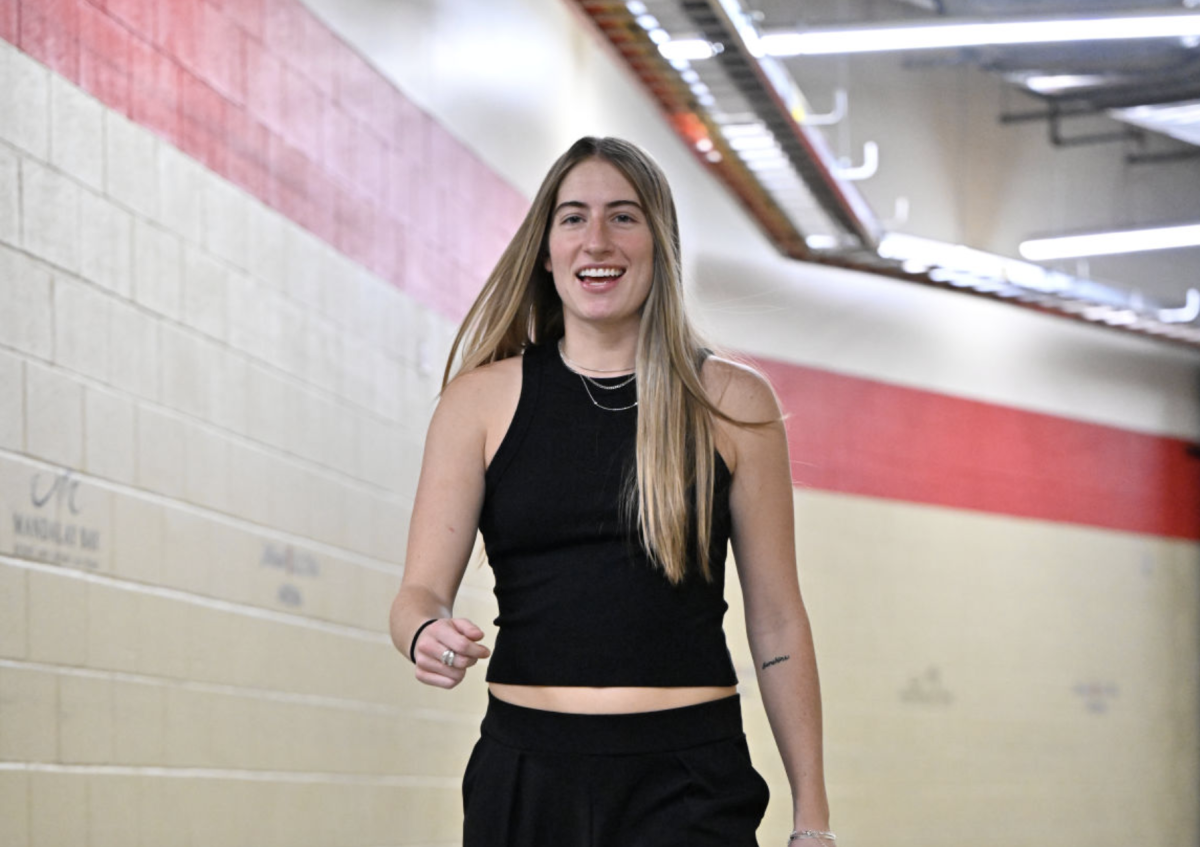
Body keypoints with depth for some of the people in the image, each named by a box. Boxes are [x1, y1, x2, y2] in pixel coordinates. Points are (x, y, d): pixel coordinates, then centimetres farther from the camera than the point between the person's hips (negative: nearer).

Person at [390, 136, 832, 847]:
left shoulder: (733, 404, 4)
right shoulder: (483, 399, 6)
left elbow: (777, 620, 5)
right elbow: (421, 592, 2)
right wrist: (429, 635, -22)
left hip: (688, 783, -1)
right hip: (527, 777, 1)